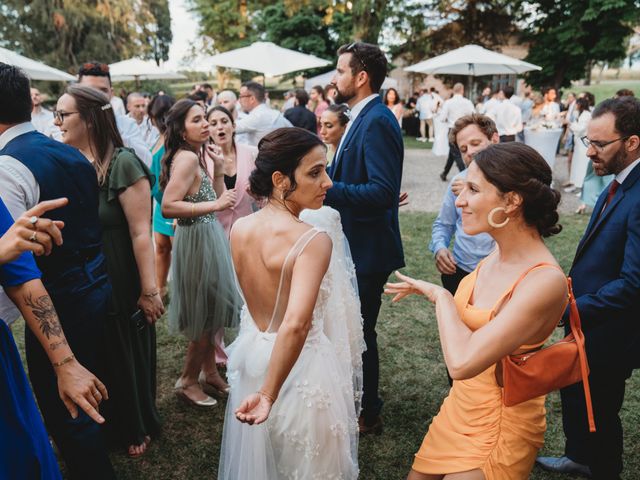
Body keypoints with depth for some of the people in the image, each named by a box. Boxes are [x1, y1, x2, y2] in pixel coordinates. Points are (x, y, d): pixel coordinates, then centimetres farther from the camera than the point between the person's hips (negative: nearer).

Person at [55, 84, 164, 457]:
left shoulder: (123, 164, -17)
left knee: (125, 357, 13)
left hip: (119, 286, -5)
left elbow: (141, 233, -18)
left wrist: (149, 291, -18)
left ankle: (136, 428, 37)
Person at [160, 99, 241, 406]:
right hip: (198, 241, -9)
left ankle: (209, 372, 34)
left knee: (210, 313, 18)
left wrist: (218, 170, 0)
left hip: (209, 237, 9)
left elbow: (216, 199, 12)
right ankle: (188, 381, 20)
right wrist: (215, 205, -24)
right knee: (206, 315, 3)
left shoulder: (197, 156, 11)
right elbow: (168, 207, -26)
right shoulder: (186, 157, -18)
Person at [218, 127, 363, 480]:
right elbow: (295, 325, -35)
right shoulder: (314, 239, -26)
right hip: (301, 368, -5)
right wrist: (269, 395, -28)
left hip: (253, 358, 6)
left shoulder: (239, 229, -5)